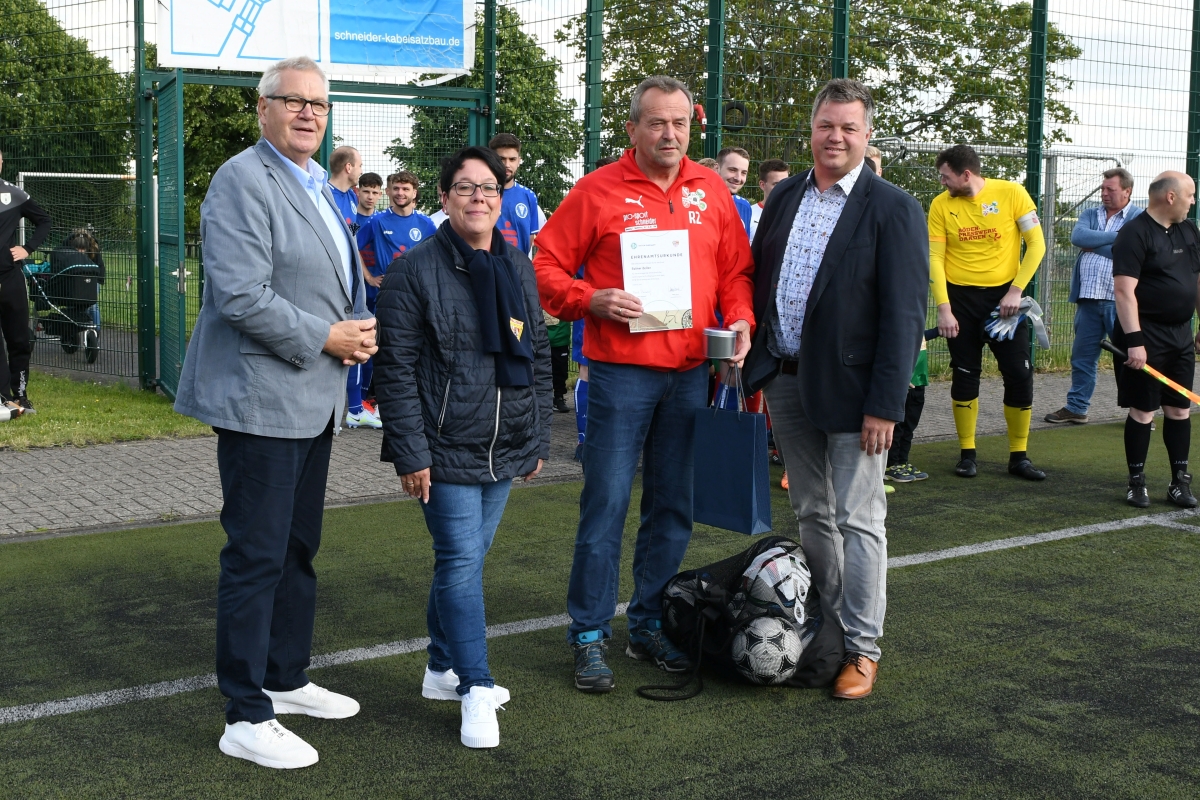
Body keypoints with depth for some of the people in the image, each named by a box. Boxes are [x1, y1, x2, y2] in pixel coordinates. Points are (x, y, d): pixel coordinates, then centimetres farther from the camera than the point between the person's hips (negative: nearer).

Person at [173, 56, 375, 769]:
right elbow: (241, 295, -22)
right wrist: (326, 338, -16)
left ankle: (287, 678, 32)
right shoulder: (243, 180, -12)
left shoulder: (317, 184, 16)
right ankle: (246, 718, 6)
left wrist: (360, 329, 6)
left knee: (299, 548, 18)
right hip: (260, 400, -9)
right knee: (257, 556, -4)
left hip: (314, 400, 9)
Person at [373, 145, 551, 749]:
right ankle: (475, 688, 4)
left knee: (466, 558, 14)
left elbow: (537, 356, 16)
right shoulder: (415, 270, -8)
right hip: (447, 449, -6)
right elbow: (396, 367, -11)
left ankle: (443, 668, 29)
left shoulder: (519, 268, 11)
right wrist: (411, 453, -14)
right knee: (462, 561, -6)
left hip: (505, 450, 6)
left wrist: (538, 439, 13)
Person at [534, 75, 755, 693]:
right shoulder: (598, 190, -2)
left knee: (673, 506, 11)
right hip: (621, 370, -4)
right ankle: (590, 637, 8)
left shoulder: (711, 190, 10)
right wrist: (593, 301, -16)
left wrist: (739, 320, -3)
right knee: (606, 504, -3)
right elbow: (548, 267, -1)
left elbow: (735, 269, 14)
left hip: (690, 372, 4)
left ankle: (650, 625, 24)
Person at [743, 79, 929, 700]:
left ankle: (862, 647, 12)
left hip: (850, 389, -6)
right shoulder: (785, 197, 8)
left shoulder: (892, 210, -9)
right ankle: (824, 627, 30)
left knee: (857, 520, 1)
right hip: (785, 381, 6)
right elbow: (757, 281, 13)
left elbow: (904, 315, -13)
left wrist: (885, 404, -17)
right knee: (811, 514, 16)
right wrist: (754, 371, 9)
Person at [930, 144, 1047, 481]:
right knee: (964, 375, 5)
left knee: (1019, 374, -1)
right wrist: (943, 309, -12)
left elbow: (1036, 244, -5)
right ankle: (967, 454, 18)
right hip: (960, 298, 1)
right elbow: (935, 258, -5)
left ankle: (1019, 456, 12)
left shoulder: (1012, 193, -8)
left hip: (1004, 296, -1)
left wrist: (1016, 291, -12)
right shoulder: (941, 204, -4)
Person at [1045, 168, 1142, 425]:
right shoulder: (1089, 215, 13)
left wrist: (1093, 245, -8)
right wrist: (1114, 236, -13)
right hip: (1088, 299, 5)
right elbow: (1077, 237, -7)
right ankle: (1076, 408, 20)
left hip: (1121, 301, -5)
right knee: (1082, 356, 10)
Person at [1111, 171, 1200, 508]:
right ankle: (1137, 482, 9)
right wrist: (1134, 341, -24)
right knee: (1142, 410, -2)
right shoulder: (1135, 233, -12)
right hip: (1146, 337, -7)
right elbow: (1124, 290, -19)